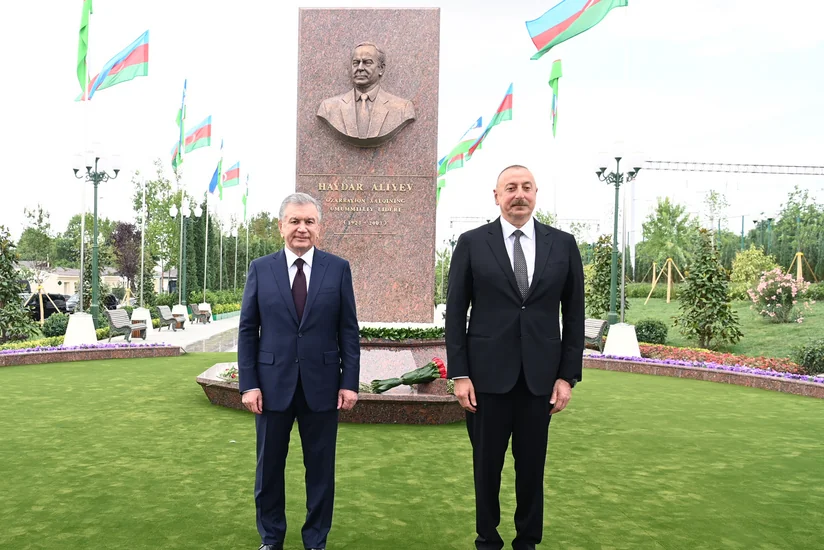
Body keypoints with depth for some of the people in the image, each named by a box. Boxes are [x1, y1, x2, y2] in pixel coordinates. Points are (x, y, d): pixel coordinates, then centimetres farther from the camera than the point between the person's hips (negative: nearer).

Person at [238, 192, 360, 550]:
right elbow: (247, 330, 2)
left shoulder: (338, 269, 0)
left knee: (321, 468, 10)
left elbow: (348, 330, 0)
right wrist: (248, 384, -4)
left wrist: (350, 382, -4)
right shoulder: (261, 269, 2)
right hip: (273, 383, 1)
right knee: (269, 467, 13)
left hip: (322, 384, 0)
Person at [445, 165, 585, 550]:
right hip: (487, 373, -1)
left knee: (532, 465, 12)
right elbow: (455, 312, -1)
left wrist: (568, 375, 0)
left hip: (540, 376, 1)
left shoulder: (563, 244, 4)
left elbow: (574, 315, 5)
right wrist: (459, 374, -6)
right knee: (487, 465, 11)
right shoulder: (472, 243, -1)